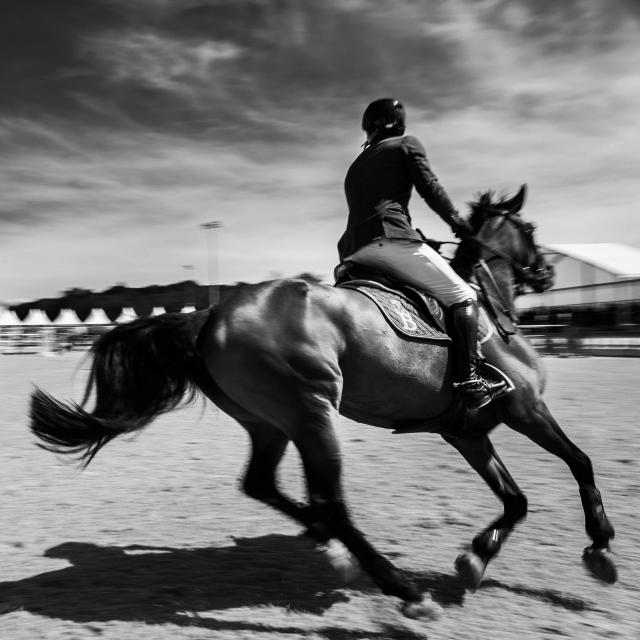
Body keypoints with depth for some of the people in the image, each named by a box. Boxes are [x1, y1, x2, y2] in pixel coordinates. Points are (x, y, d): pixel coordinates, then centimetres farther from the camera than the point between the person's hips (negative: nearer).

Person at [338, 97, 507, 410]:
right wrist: (457, 222, 16)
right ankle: (468, 380, -17)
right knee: (462, 296, -3)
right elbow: (429, 188, 3)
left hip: (352, 251, 7)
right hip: (390, 238, -7)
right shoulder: (406, 144, 14)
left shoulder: (355, 166, 32)